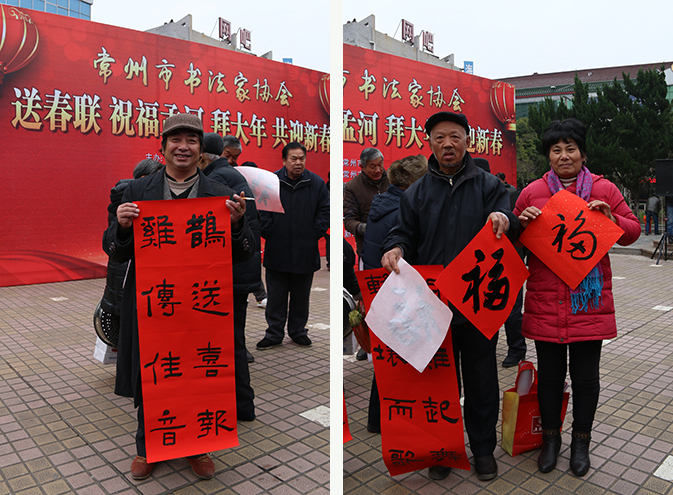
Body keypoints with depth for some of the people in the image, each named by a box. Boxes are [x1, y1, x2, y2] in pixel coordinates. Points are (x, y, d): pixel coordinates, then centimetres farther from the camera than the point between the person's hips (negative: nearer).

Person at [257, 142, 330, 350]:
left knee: (301, 297, 13)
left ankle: (298, 331, 30)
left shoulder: (316, 183, 0)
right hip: (277, 253, -1)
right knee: (276, 296, 7)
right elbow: (262, 211, 3)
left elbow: (324, 211, 6)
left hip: (306, 252, 1)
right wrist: (268, 233, -5)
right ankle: (274, 334, 20)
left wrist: (315, 234, -2)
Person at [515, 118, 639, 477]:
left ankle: (581, 441, 30)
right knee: (549, 373, 10)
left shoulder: (603, 189, 4)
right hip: (545, 299, 0)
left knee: (585, 375, 10)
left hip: (589, 299, 0)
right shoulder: (533, 192, 5)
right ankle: (550, 437, 30)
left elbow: (632, 232, 9)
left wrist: (610, 219, -11)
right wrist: (521, 222, -10)